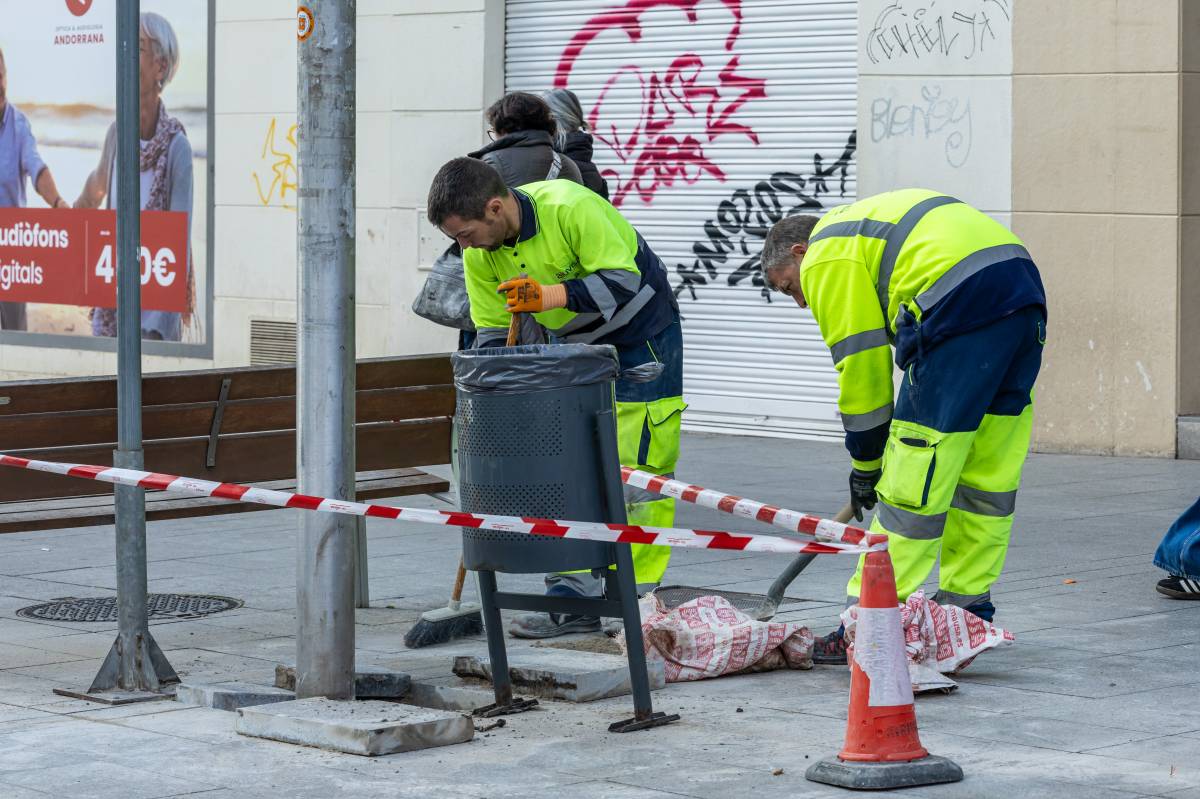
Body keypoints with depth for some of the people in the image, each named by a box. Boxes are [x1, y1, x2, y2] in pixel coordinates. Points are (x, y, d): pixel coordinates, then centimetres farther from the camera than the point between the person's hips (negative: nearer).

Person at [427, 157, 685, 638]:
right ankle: (575, 594, 3)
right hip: (575, 344, 7)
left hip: (640, 338, -6)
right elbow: (493, 334, -1)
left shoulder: (570, 207, -30)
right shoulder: (480, 253, -9)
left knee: (637, 472, -7)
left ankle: (639, 600, -3)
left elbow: (623, 279, -30)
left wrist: (549, 296, -40)